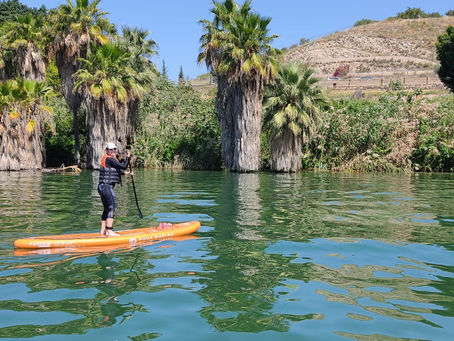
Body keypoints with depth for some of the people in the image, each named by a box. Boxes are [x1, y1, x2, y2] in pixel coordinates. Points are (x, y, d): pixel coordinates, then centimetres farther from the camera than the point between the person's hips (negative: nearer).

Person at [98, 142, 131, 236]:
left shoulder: (109, 159, 18)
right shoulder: (109, 159, -14)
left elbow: (115, 171, 31)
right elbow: (123, 166, -17)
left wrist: (125, 173, 36)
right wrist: (128, 157, -2)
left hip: (103, 187, 11)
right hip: (106, 187, -11)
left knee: (107, 209, 16)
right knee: (111, 208, -12)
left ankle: (103, 231, 22)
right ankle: (109, 231, -14)